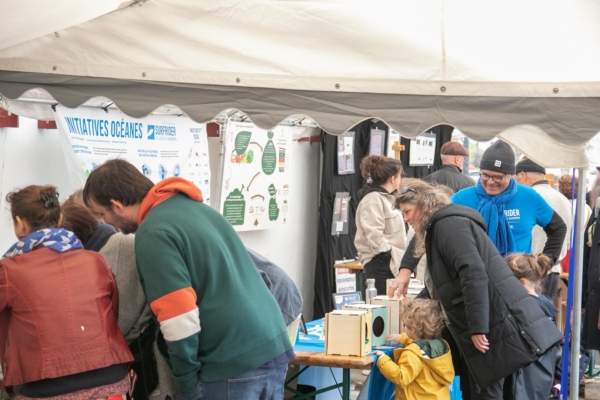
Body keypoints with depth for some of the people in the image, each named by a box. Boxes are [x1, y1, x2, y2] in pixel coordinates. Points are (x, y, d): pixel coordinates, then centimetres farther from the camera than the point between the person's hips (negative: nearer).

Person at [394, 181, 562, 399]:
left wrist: (477, 328, -24)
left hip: (495, 323, -10)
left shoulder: (448, 224, -9)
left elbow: (473, 274, -21)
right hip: (488, 322, 10)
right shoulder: (440, 227, 23)